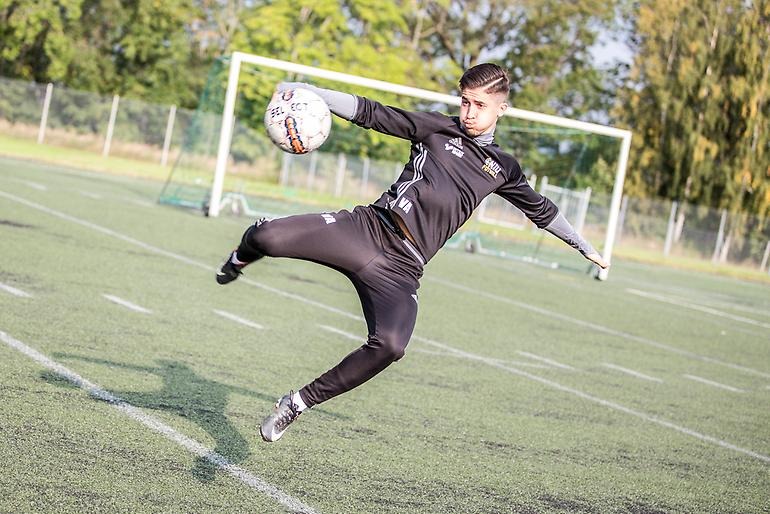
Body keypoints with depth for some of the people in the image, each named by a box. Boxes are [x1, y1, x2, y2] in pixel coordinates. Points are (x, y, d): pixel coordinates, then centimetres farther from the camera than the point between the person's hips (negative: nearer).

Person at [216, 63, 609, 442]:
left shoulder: (502, 169, 18)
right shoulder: (439, 128, 11)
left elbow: (541, 210, 34)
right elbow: (371, 113, 6)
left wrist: (584, 246, 40)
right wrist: (310, 92, -6)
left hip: (400, 269, 1)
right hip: (367, 227, -1)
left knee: (390, 345, -29)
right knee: (266, 238, -25)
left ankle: (299, 402, -11)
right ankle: (240, 260, 16)